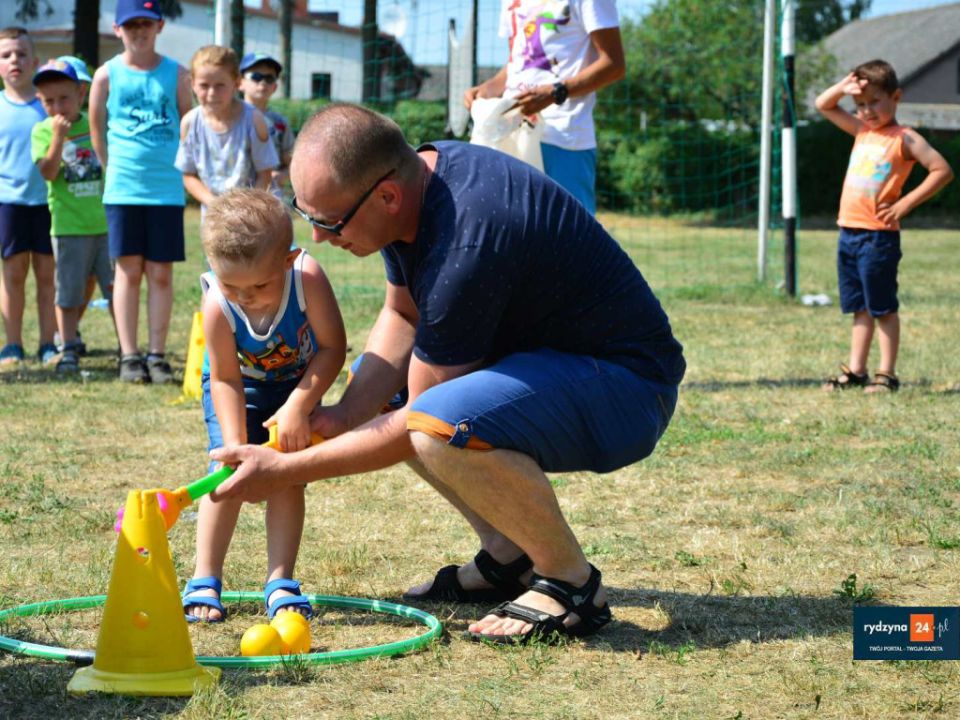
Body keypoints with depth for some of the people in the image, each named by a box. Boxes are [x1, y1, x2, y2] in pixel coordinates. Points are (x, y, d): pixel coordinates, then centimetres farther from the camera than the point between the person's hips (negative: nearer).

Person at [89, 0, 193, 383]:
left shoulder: (176, 74, 2)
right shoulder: (107, 75, 1)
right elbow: (96, 129, 10)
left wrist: (179, 167, 12)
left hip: (167, 189, 0)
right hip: (122, 189, 0)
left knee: (161, 274, 1)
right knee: (128, 270, 0)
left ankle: (157, 355, 7)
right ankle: (129, 355, 4)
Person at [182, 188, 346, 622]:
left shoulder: (308, 280, -36)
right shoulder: (217, 306, -34)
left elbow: (332, 348, -28)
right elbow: (226, 379, -26)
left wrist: (298, 407, -34)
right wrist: (235, 443, -34)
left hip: (298, 386, 1)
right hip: (241, 387, -1)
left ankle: (280, 581, -1)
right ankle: (204, 580, -4)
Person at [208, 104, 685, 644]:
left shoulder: (467, 247, -32)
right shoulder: (418, 172, -4)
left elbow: (422, 425, -22)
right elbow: (403, 315, 11)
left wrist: (284, 472, -15)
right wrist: (342, 414, -5)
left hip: (626, 385, -10)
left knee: (443, 428, -34)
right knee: (377, 392, 15)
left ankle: (574, 584, -11)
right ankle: (508, 558, 17)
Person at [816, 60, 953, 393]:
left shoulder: (904, 139, -7)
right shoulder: (862, 131, 13)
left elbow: (942, 171, -14)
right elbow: (823, 105, 22)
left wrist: (905, 204, -17)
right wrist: (843, 87, 1)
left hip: (878, 235, -7)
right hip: (848, 231, 7)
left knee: (883, 308, -1)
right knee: (860, 308, 13)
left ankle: (887, 374, 4)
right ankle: (856, 371, 18)